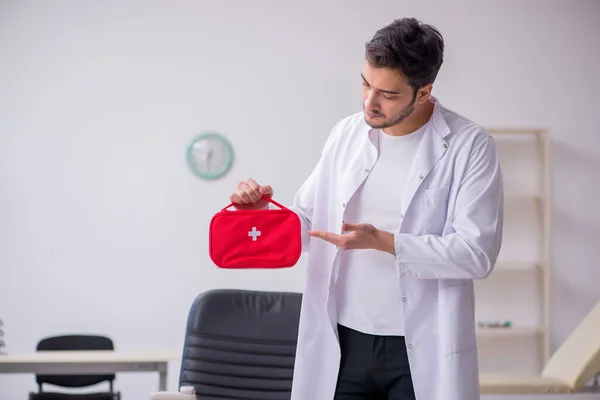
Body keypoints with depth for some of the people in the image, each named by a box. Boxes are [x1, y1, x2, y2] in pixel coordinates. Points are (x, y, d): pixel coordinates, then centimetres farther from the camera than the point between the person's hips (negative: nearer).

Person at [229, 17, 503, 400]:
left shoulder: (470, 146, -7)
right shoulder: (346, 134, 6)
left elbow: (477, 252, -13)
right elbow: (306, 221, 13)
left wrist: (382, 241, -21)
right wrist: (263, 210, -8)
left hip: (422, 351, -3)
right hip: (343, 343, 4)